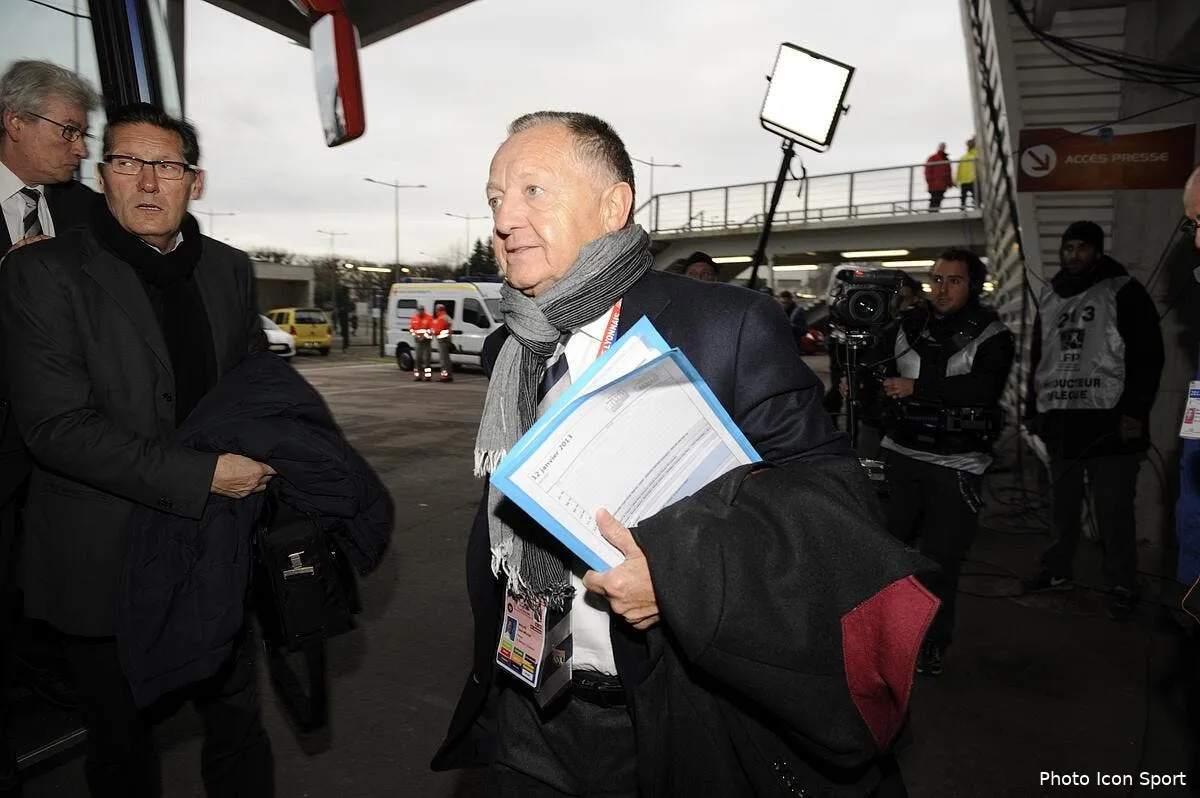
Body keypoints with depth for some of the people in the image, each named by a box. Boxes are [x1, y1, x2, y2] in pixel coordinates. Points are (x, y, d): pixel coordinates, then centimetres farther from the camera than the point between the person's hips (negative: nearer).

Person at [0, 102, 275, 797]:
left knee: (238, 726, 16)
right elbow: (57, 426, -17)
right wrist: (201, 476, -22)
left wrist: (262, 467, -1)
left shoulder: (230, 269, 6)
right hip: (110, 559, -3)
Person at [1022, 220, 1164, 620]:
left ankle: (1122, 587, 11)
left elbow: (1148, 356, -7)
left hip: (1109, 420, -5)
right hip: (1061, 421, 5)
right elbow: (1037, 359, 22)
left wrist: (1135, 412, -15)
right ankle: (1056, 570, 27)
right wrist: (1034, 409, 18)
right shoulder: (1049, 298, 16)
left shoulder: (1124, 292, -2)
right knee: (1063, 505, 15)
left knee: (1113, 510, -1)